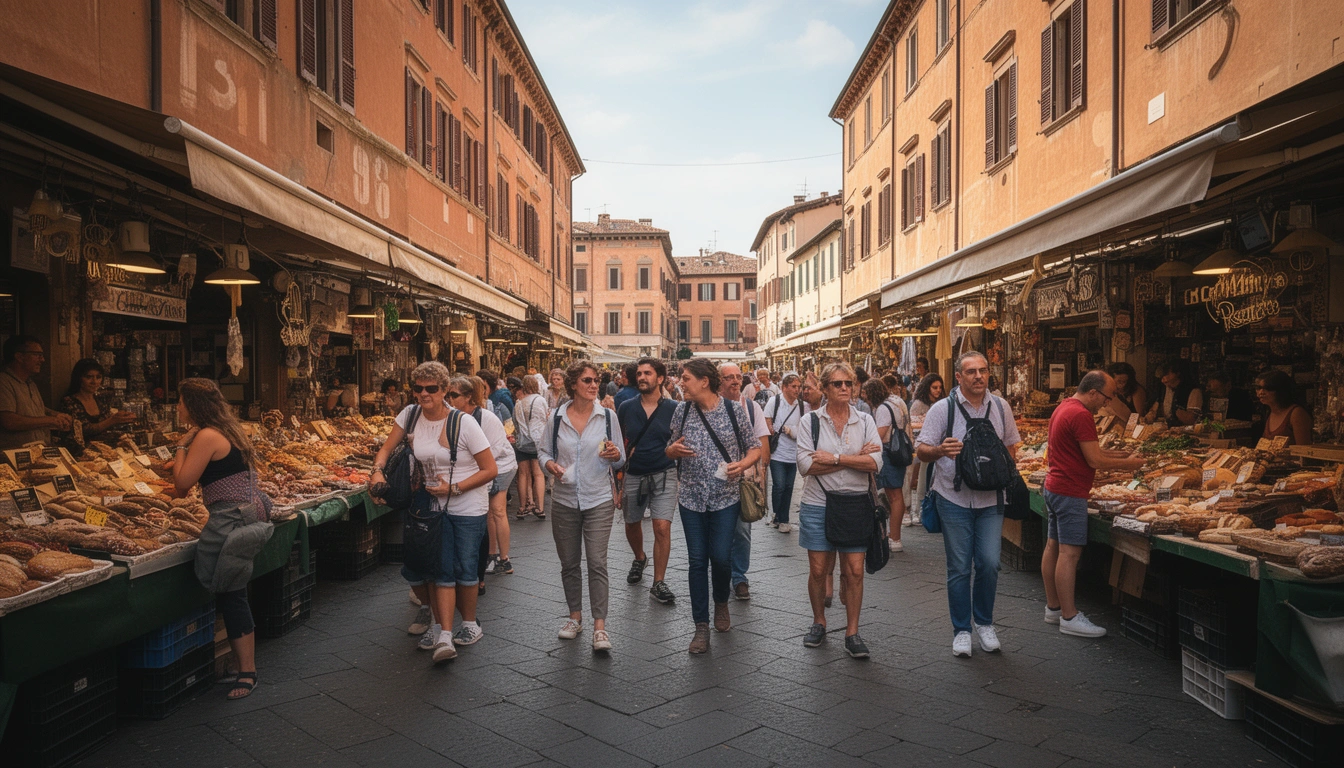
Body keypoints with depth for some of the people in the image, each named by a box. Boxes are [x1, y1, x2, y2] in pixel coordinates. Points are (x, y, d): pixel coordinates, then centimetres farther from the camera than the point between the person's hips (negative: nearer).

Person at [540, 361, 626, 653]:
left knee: (597, 563, -8)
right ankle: (575, 616, 28)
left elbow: (620, 461, 6)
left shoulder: (607, 416, 0)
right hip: (564, 500, 2)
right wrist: (551, 465, -11)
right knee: (569, 562, 11)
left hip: (599, 500, -2)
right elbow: (544, 451, 10)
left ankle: (599, 626, -3)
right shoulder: (557, 418, 2)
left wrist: (615, 455, -17)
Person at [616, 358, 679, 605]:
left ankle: (659, 583, 4)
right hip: (633, 476, 3)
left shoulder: (674, 409, -4)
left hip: (664, 475, -2)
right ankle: (640, 559, 48)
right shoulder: (626, 408, 1)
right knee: (632, 525, 17)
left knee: (662, 528, -10)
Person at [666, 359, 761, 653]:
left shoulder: (734, 410, -4)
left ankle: (721, 602, 31)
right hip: (691, 497, 2)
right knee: (697, 561, 3)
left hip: (726, 496, -2)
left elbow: (755, 448, 3)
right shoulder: (682, 410, 3)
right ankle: (701, 627, 14)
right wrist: (673, 449, -10)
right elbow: (671, 451, 13)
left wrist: (743, 463, -17)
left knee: (720, 557, -2)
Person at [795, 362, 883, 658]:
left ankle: (852, 633, 14)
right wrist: (856, 458, -12)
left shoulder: (865, 421, 4)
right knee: (818, 570, 6)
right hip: (818, 505, 0)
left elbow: (875, 462, -9)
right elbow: (806, 464, -13)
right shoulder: (811, 421, 0)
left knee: (854, 571, 1)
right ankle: (819, 623, 28)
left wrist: (834, 458, -15)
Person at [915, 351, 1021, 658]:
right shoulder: (942, 409, -6)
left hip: (990, 500, 3)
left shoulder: (1001, 407, 5)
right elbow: (921, 450, -5)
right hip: (954, 499, -2)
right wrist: (941, 450, -27)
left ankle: (984, 623, 22)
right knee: (959, 569, 4)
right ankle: (961, 630, 19)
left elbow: (1010, 447, 16)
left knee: (989, 563, -1)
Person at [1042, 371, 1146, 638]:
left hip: (1053, 486, 11)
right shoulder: (1082, 415, -18)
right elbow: (1095, 461, -17)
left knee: (1053, 546, 14)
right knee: (1069, 553, -7)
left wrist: (1119, 453, 12)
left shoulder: (1063, 407, 14)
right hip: (1070, 492, -11)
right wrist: (1127, 464, -4)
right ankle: (1069, 617, -4)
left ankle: (1053, 607, 22)